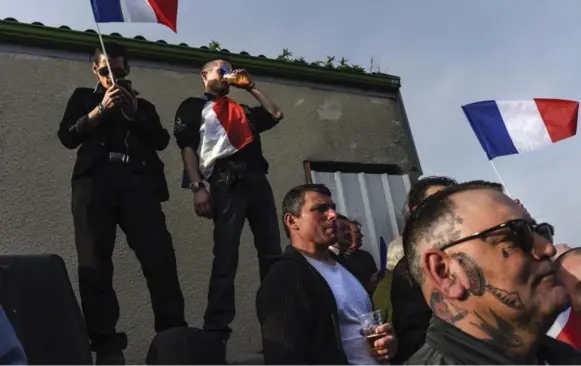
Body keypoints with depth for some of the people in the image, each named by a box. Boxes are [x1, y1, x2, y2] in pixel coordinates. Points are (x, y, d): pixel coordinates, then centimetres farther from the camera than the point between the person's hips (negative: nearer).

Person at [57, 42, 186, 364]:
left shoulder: (143, 105, 27)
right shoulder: (84, 97, 25)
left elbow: (161, 141, 11)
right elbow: (67, 137, 10)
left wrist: (134, 112, 1)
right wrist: (101, 109, 0)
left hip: (139, 183, 0)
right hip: (95, 181, 0)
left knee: (159, 255, -12)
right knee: (94, 262, -7)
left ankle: (174, 333, -8)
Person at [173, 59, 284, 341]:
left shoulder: (242, 110, 32)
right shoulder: (194, 106, 15)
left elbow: (275, 115, 29)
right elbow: (187, 147, 2)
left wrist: (250, 87, 28)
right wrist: (197, 187, -12)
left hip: (258, 181, 6)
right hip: (227, 182, -5)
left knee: (272, 252, 2)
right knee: (226, 256, -13)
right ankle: (216, 329, -10)